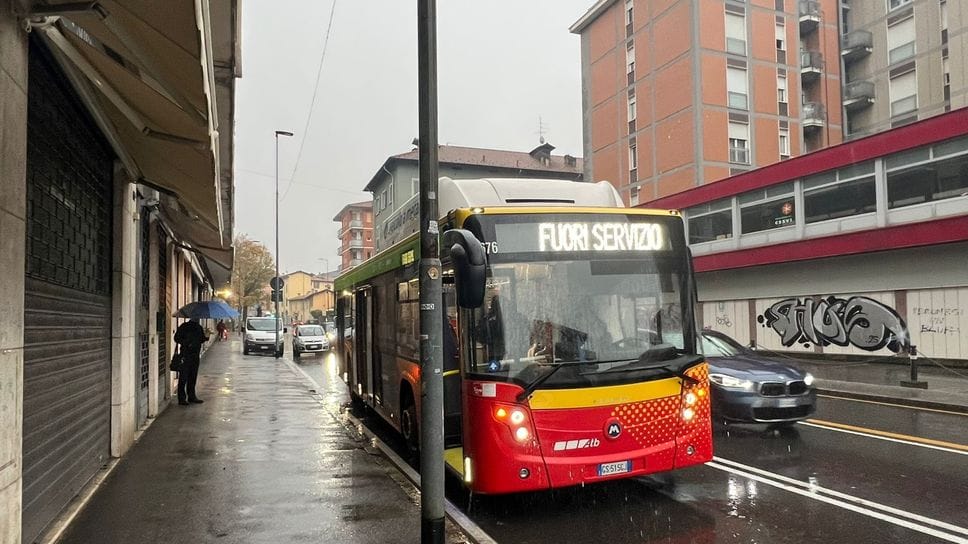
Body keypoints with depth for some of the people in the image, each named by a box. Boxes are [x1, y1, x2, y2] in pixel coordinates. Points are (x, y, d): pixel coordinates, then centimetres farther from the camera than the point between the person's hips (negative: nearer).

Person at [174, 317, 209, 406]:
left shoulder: (199, 327, 13)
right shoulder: (184, 326, -4)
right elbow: (177, 338, -5)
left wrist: (206, 338, -6)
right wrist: (186, 343, -20)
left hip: (195, 355, 6)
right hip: (185, 355, -6)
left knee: (193, 377, 12)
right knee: (183, 377, -3)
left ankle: (191, 396, 21)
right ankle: (182, 398, 1)